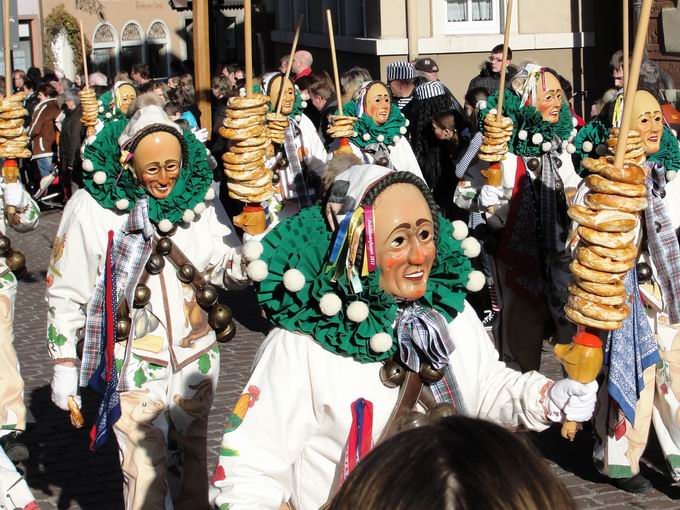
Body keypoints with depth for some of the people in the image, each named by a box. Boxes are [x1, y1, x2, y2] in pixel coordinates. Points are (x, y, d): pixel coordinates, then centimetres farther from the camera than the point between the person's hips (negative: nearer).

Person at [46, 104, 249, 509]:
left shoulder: (200, 200, -2)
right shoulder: (91, 207, -10)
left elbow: (237, 272, -4)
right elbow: (65, 293, -2)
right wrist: (64, 364, -1)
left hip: (196, 360, 4)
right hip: (133, 365, -3)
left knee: (192, 461, 17)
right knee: (147, 472, -9)